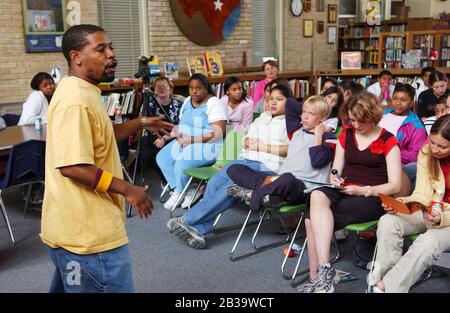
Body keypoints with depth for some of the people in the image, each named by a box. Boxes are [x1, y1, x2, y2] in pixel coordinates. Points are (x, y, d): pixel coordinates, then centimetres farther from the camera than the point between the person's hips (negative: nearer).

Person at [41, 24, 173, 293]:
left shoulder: (83, 92, 13)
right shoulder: (75, 100, -22)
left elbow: (100, 136, 26)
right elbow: (72, 166, -28)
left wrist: (140, 124, 17)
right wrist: (127, 189, -20)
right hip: (89, 233, -11)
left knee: (68, 287, 23)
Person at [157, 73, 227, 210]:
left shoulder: (214, 103, -13)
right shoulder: (187, 101, 12)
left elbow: (220, 133, -21)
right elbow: (182, 123, 18)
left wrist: (193, 139, -25)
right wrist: (178, 133, -8)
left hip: (208, 144, -8)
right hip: (185, 142, 8)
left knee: (181, 163, -29)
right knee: (162, 158, -10)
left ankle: (180, 192, 2)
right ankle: (185, 191, -3)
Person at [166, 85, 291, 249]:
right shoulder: (263, 116, 28)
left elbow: (290, 149, -8)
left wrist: (261, 146, -8)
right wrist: (249, 142, 4)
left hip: (267, 166, -6)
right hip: (245, 159, 6)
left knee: (230, 187, -29)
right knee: (215, 181, -23)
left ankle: (187, 220, -26)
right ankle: (199, 229, -28)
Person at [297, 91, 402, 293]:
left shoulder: (388, 142, 2)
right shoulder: (346, 135, 18)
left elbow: (395, 186, -3)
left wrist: (363, 190, -16)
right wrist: (333, 178, -6)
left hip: (372, 199, -5)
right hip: (343, 192, 5)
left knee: (313, 219, -28)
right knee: (317, 196, -32)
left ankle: (317, 276, -20)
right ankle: (323, 271, -33)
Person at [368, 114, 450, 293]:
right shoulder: (426, 153, -5)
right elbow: (423, 195, -6)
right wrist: (401, 203, -25)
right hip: (429, 211, 4)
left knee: (428, 242, -34)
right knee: (387, 222, -22)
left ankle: (386, 286, -26)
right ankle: (382, 277, -24)